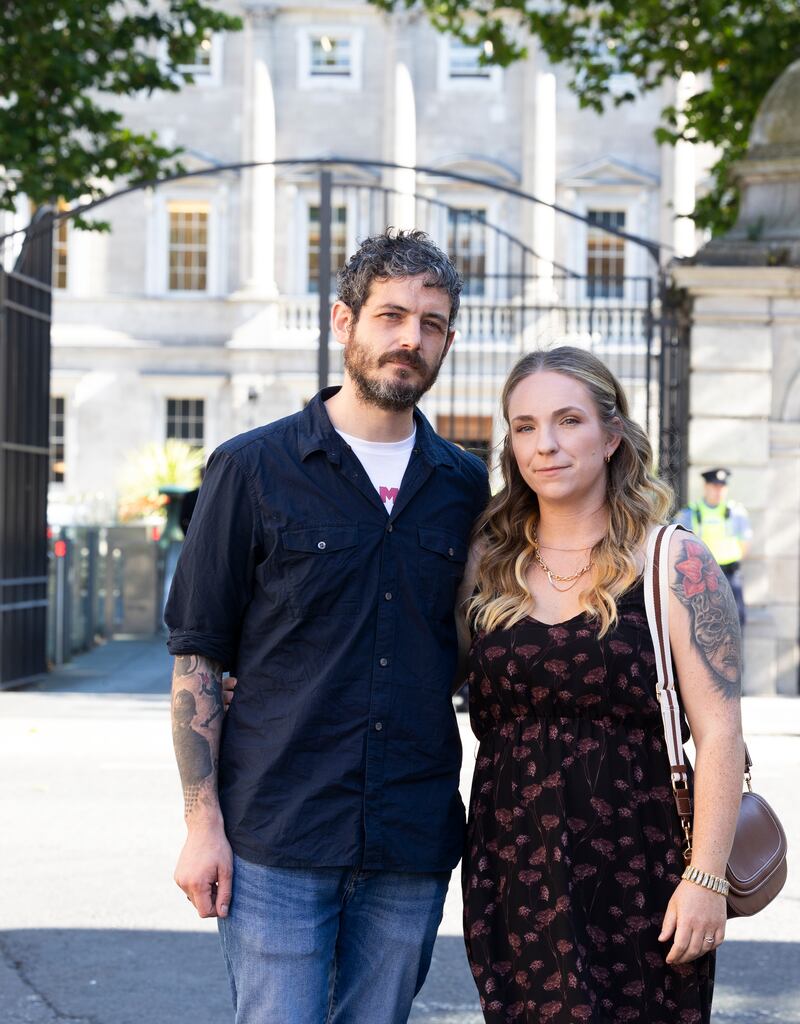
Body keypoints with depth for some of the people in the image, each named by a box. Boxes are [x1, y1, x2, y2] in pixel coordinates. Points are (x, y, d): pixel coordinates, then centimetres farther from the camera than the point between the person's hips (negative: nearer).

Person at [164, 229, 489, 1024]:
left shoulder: (465, 486, 9)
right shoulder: (251, 469, -1)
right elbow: (196, 659, -1)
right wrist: (203, 823, -7)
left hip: (412, 843, 4)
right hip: (277, 839, -3)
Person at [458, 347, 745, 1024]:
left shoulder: (674, 563, -5)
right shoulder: (489, 564, 7)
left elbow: (718, 733, -8)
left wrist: (705, 877, -13)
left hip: (634, 876, -3)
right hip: (510, 872, 4)